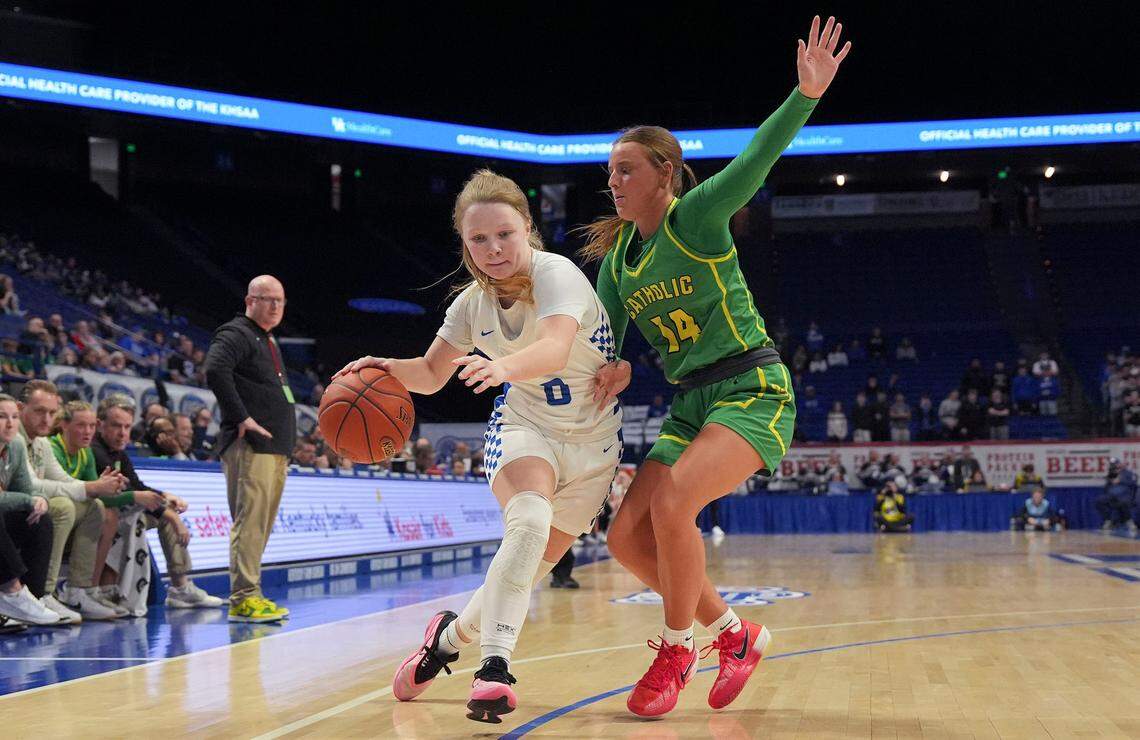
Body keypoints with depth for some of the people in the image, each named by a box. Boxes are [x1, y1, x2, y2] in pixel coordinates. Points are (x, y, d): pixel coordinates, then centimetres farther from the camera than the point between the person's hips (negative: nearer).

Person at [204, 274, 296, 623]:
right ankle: (243, 598, -13)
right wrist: (242, 418, -22)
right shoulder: (235, 334, -5)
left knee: (261, 523, 11)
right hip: (250, 445, -10)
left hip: (276, 447, 10)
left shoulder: (269, 341, 25)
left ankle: (249, 594, 16)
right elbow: (215, 371, -23)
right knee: (250, 520, -12)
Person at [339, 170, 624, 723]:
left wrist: (503, 366, -65)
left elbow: (555, 349, -44)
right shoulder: (473, 303, -7)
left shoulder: (557, 275, -24)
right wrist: (389, 368, -17)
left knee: (529, 570, 2)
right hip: (523, 426, 2)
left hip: (592, 442, -1)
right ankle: (493, 667, -30)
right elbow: (431, 374, 5)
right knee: (530, 519, -31)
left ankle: (452, 634, 29)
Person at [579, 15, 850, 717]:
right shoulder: (616, 252, 9)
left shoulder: (696, 218, -9)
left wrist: (806, 95, -39)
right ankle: (735, 632, 14)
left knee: (673, 503, -28)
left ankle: (677, 651, -7)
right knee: (627, 536, -4)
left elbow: (756, 159, -25)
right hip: (690, 403, 7)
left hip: (752, 389, -7)